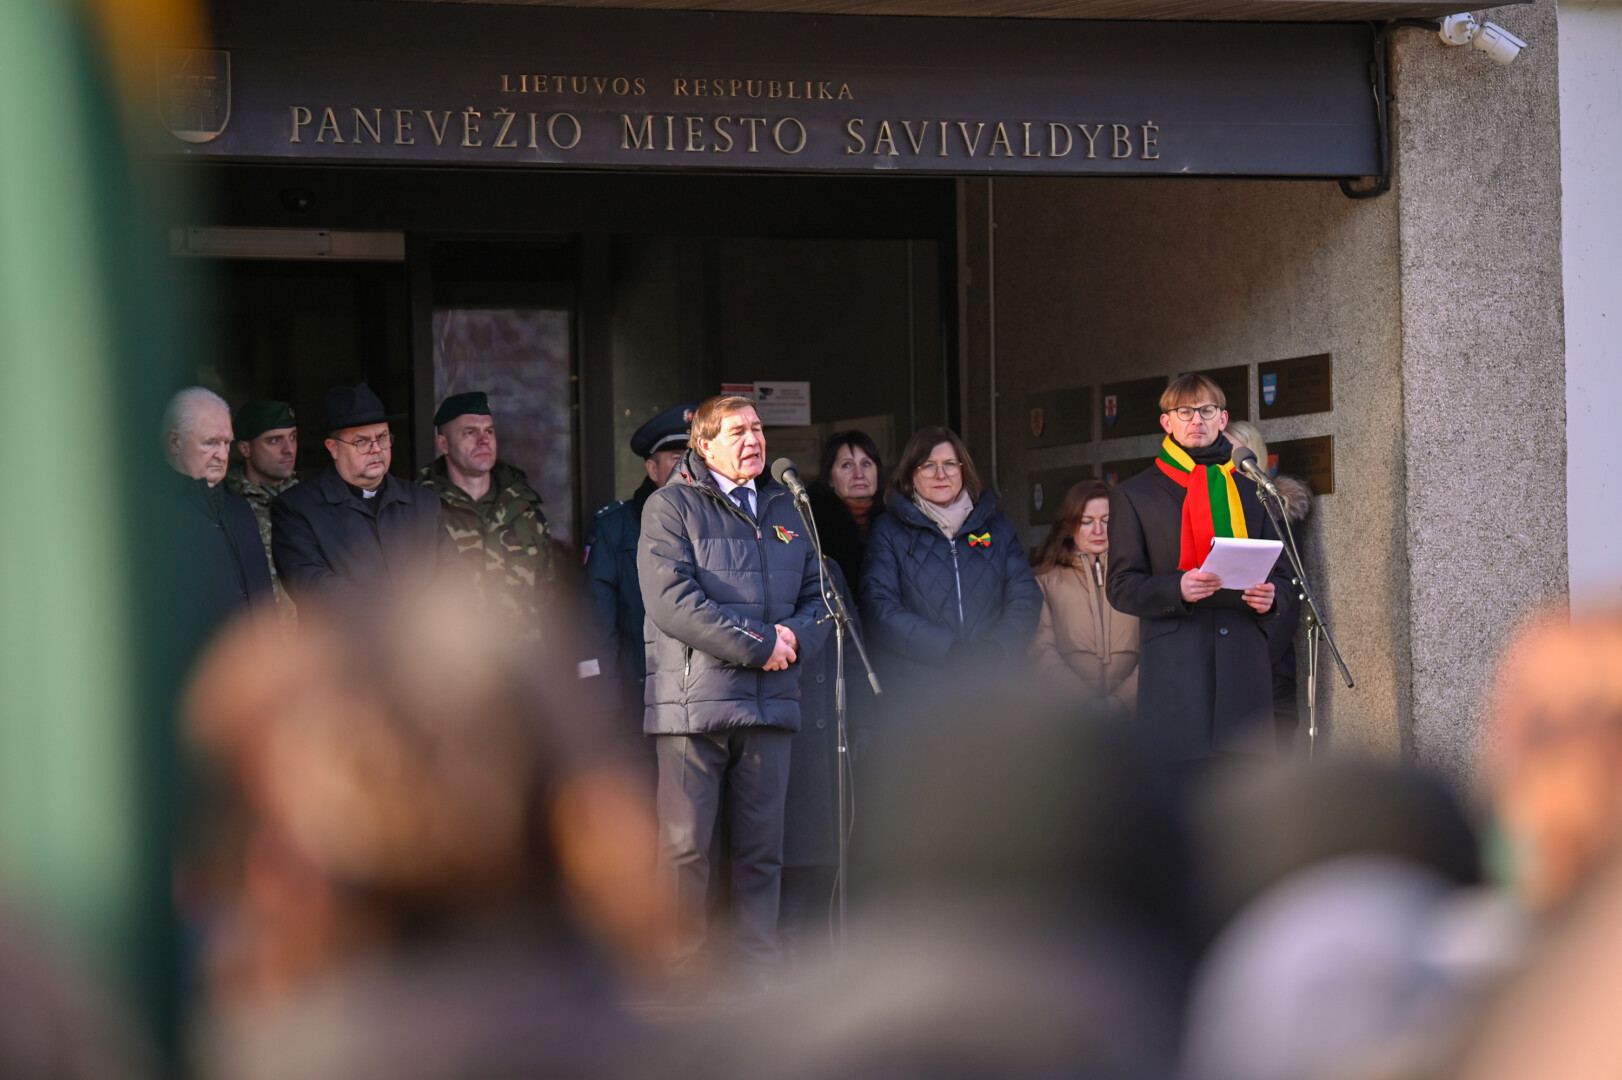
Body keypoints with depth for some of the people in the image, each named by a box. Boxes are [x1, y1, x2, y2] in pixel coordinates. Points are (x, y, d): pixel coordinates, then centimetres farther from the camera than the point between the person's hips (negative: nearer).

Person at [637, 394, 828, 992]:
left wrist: (794, 635, -7)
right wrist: (758, 645, -13)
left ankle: (758, 982, 11)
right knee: (685, 850, -5)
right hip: (694, 700, -5)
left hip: (769, 702, 5)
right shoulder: (671, 508, 0)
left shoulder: (785, 510, 19)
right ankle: (679, 983, 0)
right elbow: (671, 599, -13)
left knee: (762, 851, 6)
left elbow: (816, 595, 16)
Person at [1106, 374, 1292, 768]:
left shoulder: (1251, 493, 21)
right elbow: (1120, 586, 5)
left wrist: (1268, 595, -2)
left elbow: (1279, 574, 23)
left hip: (1244, 660, 3)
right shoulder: (1134, 495, 11)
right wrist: (1176, 589, -15)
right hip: (1173, 662, -3)